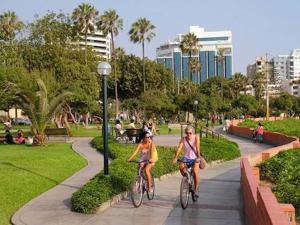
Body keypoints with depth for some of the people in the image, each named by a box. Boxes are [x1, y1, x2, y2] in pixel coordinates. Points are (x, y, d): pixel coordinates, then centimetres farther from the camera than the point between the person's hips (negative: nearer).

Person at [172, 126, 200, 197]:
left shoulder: (196, 138, -11)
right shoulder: (183, 139, -7)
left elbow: (197, 148, -23)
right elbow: (179, 148, -21)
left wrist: (198, 157, -38)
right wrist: (175, 158, -35)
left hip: (194, 158, -1)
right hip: (186, 158, 2)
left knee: (195, 172, -23)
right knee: (181, 166, -30)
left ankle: (195, 190, -5)